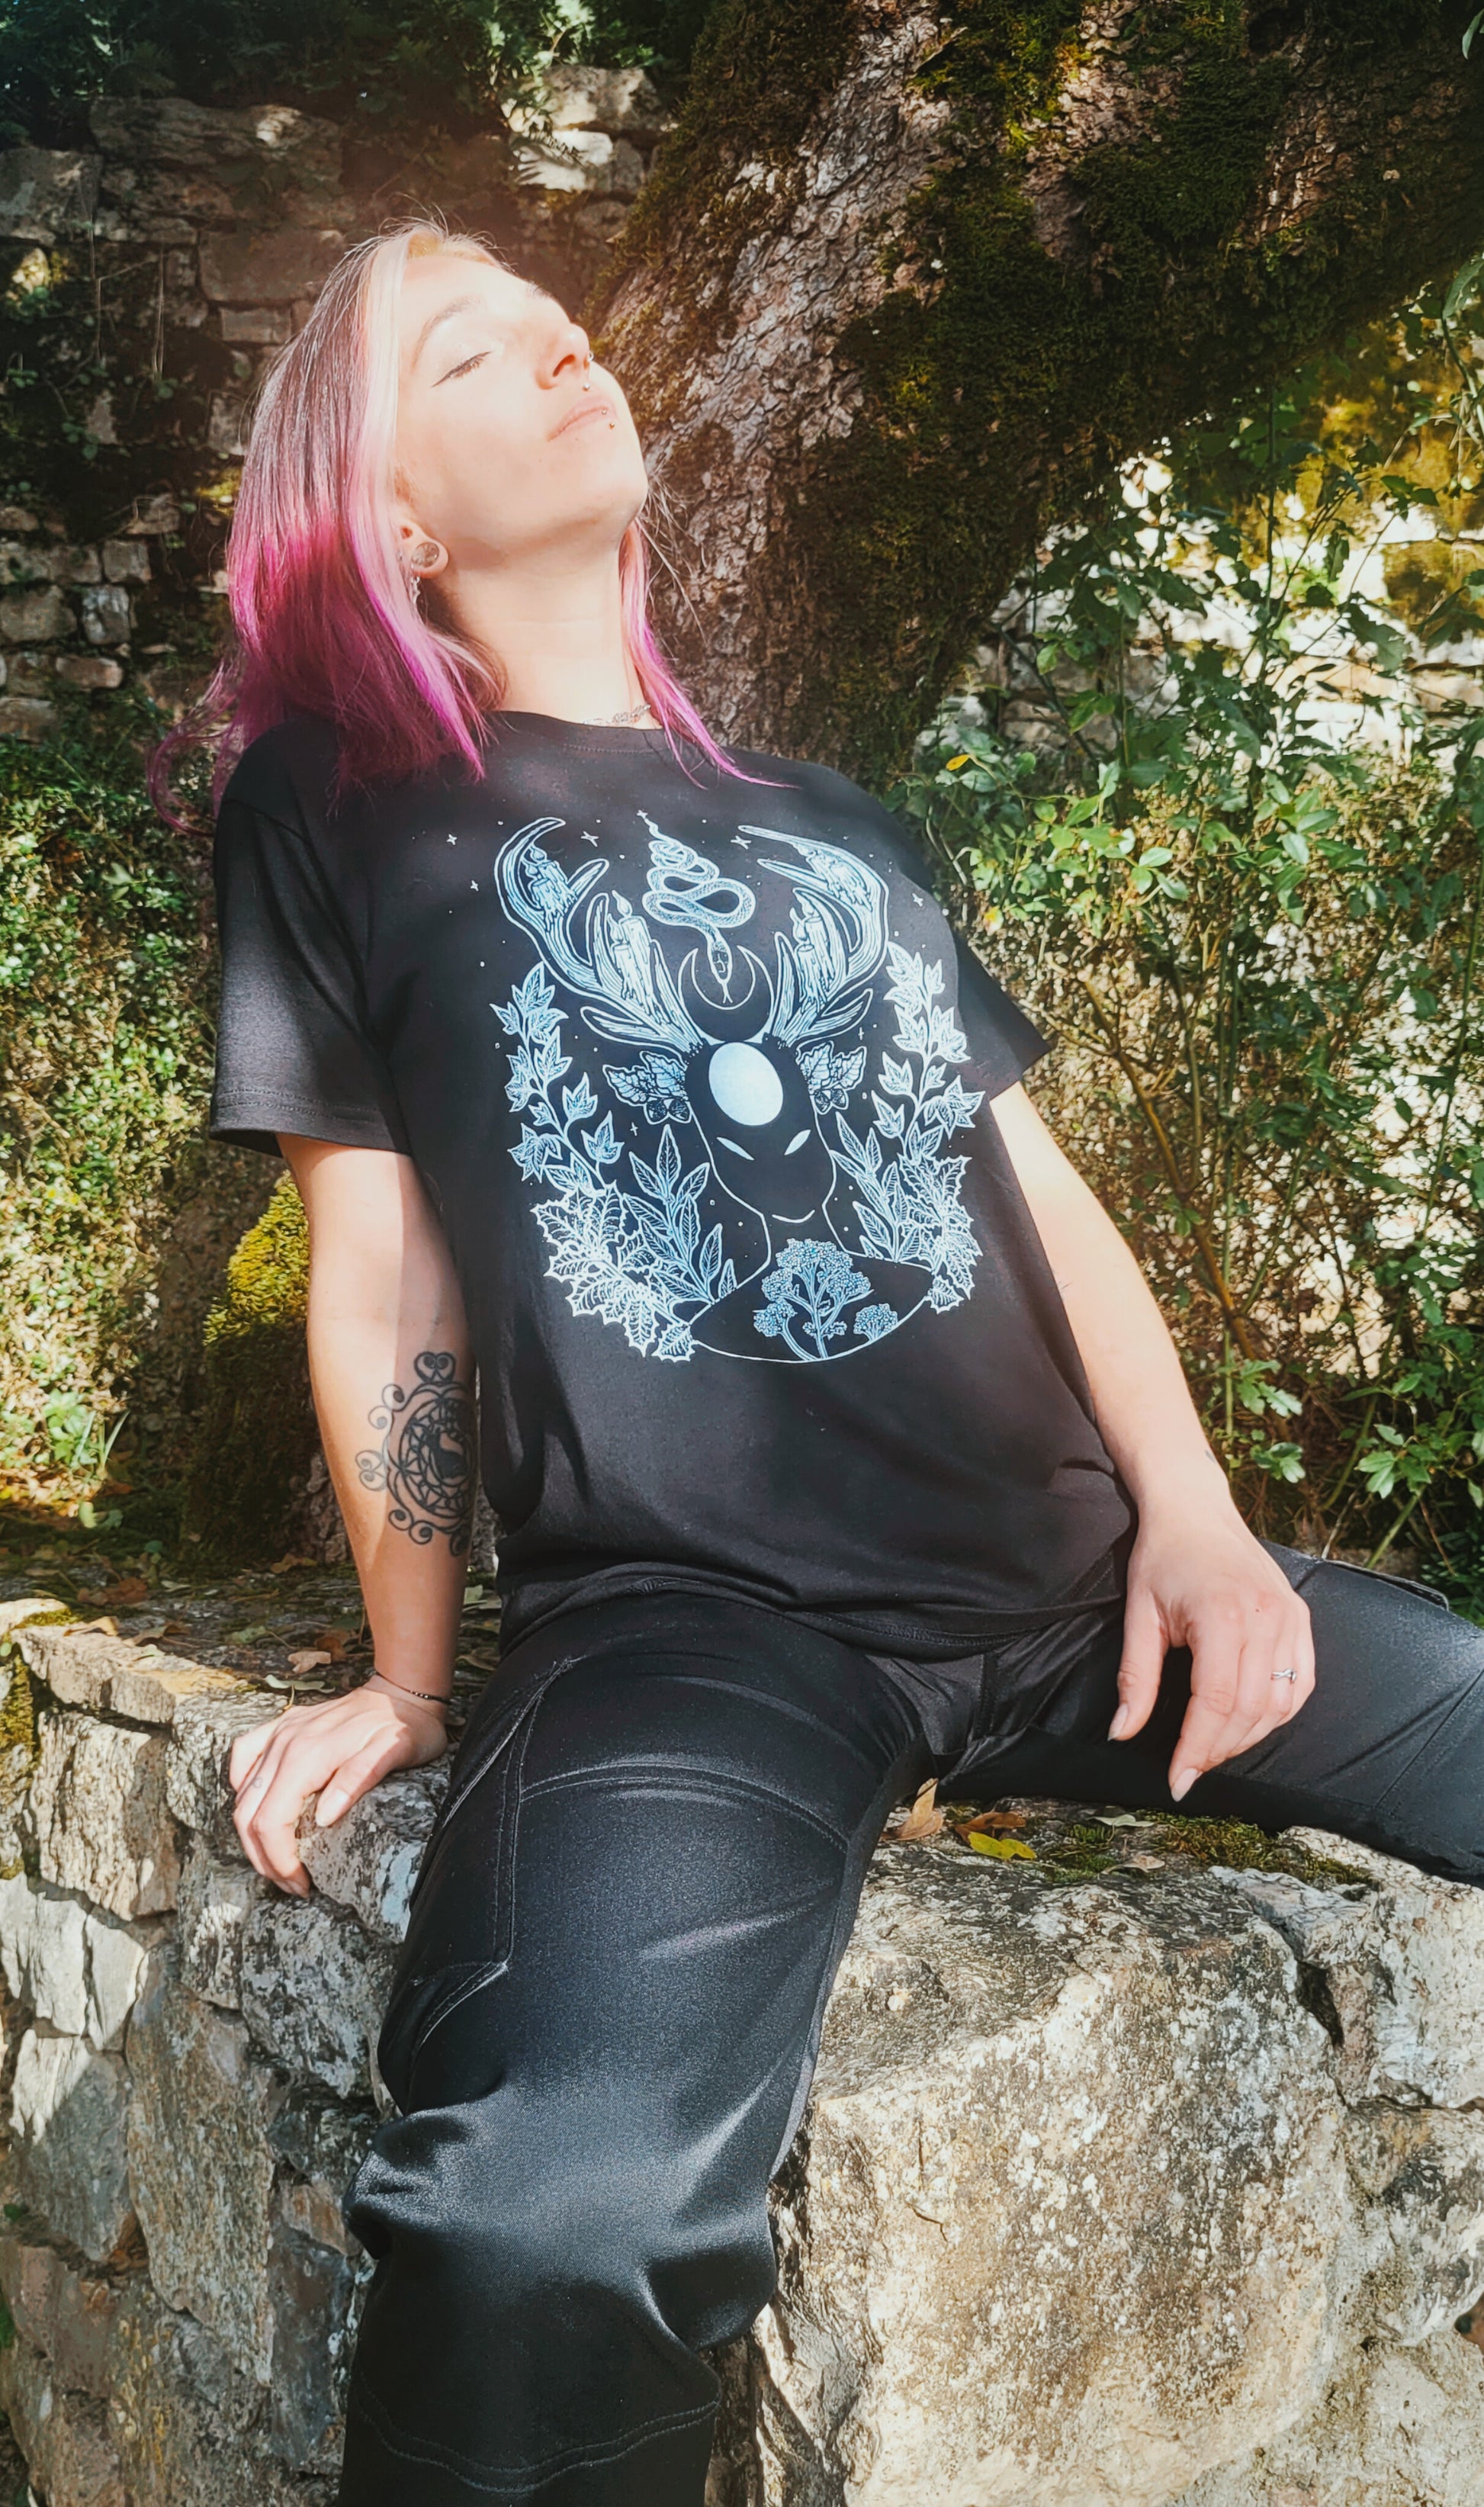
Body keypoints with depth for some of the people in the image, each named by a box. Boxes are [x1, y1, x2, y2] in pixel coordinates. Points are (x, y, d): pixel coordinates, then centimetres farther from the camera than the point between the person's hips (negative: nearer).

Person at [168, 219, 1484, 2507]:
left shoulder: (830, 820, 22)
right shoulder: (334, 810, 8)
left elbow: (1034, 1179, 17)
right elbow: (378, 1269, 6)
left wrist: (1191, 1514, 4)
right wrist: (411, 1677, 8)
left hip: (1066, 1569, 6)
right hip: (683, 1616, -6)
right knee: (552, 2232, -35)